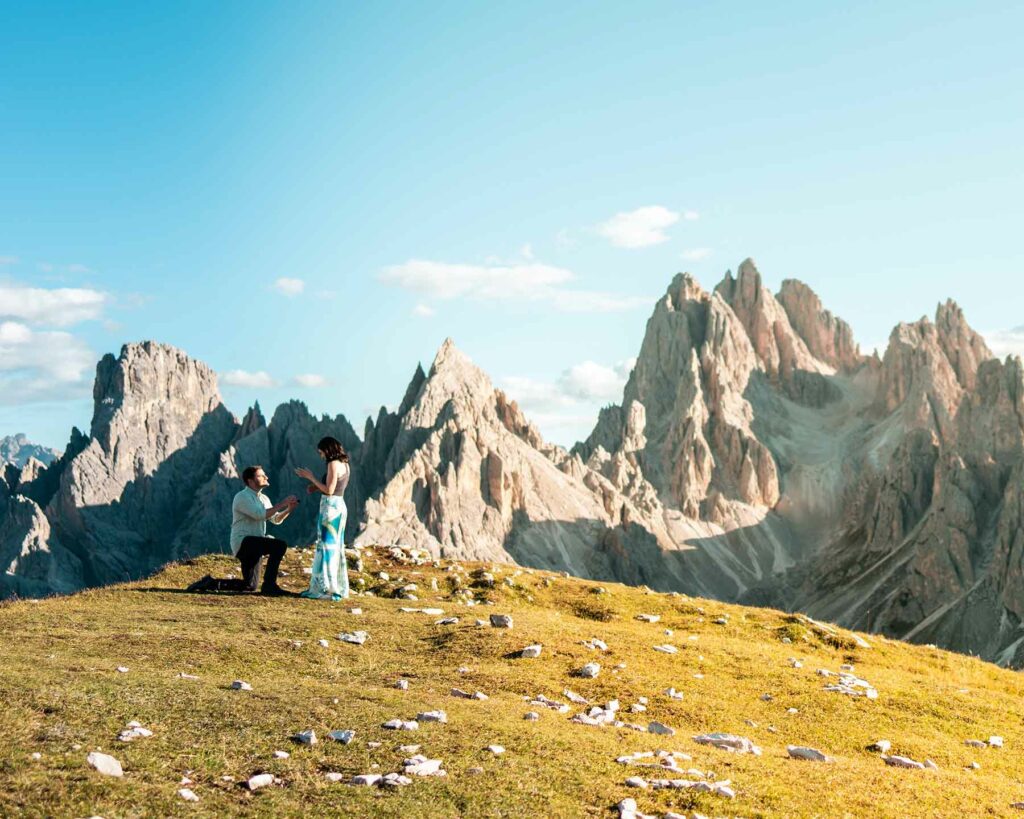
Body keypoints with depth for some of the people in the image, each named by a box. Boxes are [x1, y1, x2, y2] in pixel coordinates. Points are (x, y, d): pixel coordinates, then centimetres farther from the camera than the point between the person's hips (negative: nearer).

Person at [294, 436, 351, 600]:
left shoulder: (333, 464, -14)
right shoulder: (345, 465, 12)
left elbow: (329, 491, -18)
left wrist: (311, 477, -10)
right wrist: (316, 487, 12)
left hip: (330, 506, -9)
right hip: (340, 506, 9)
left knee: (327, 546, -4)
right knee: (336, 547, 13)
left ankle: (326, 588, -2)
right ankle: (338, 587, 18)